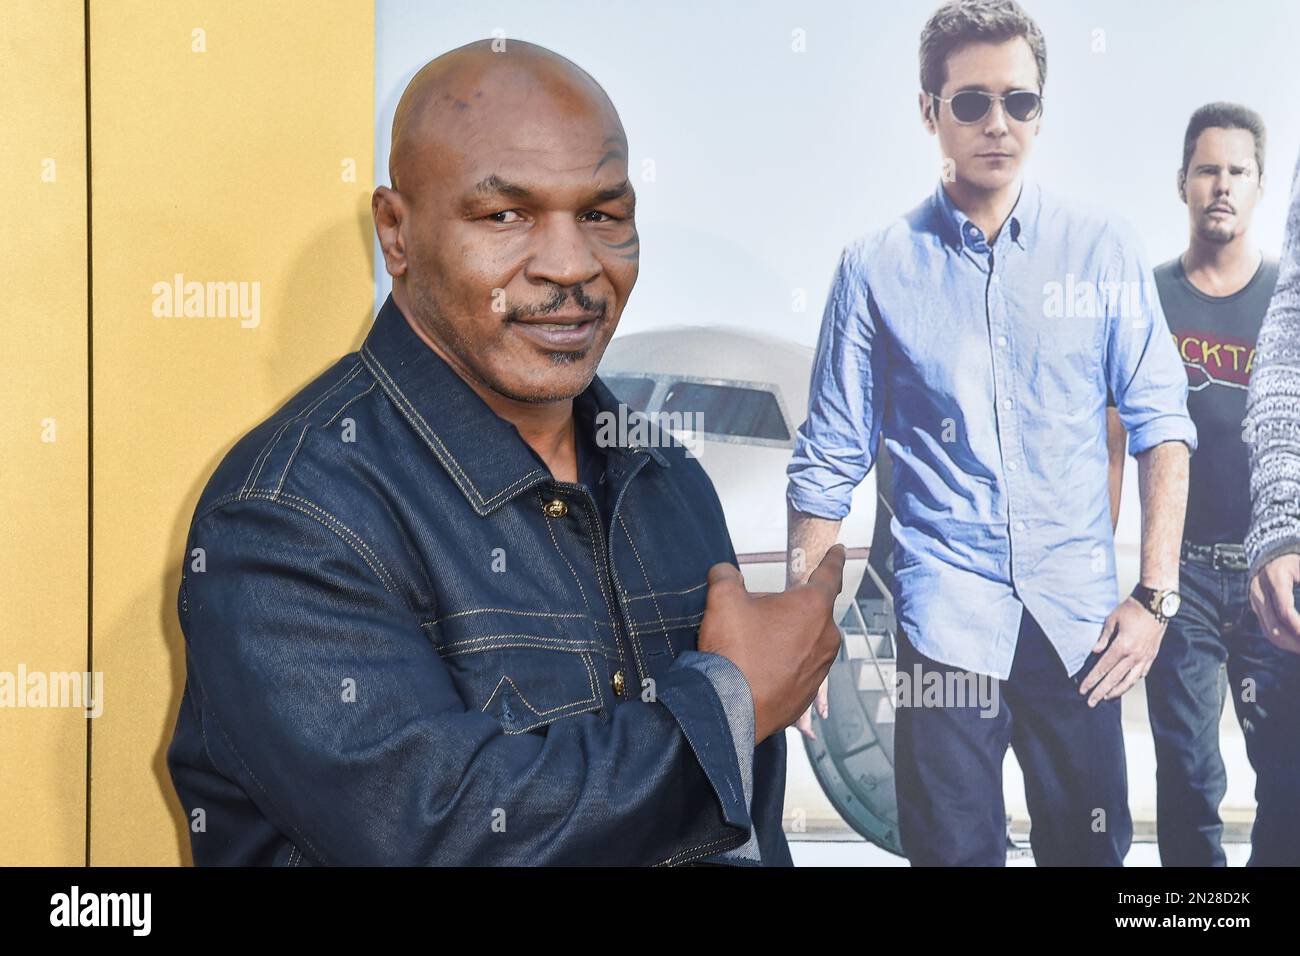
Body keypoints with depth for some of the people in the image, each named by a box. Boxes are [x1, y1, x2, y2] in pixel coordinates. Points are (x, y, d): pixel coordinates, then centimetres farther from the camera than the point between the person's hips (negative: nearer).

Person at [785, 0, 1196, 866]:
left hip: (1080, 619, 1)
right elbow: (831, 460, 3)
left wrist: (1157, 593, -4)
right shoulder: (879, 266, 0)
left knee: (1091, 847, 8)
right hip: (946, 621, -1)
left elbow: (1161, 421, 3)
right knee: (953, 849, 4)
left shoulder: (1104, 251, 3)